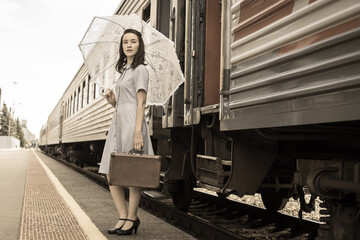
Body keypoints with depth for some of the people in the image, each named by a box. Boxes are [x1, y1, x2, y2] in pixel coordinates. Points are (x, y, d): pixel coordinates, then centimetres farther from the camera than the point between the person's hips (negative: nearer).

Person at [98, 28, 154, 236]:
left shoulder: (140, 70, -2)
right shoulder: (125, 70, 23)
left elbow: (141, 104, -11)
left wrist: (138, 132, -20)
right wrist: (112, 100, 3)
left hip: (131, 123, -9)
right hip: (118, 123, 9)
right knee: (111, 175, 5)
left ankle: (132, 218, 8)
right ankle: (123, 217, 13)